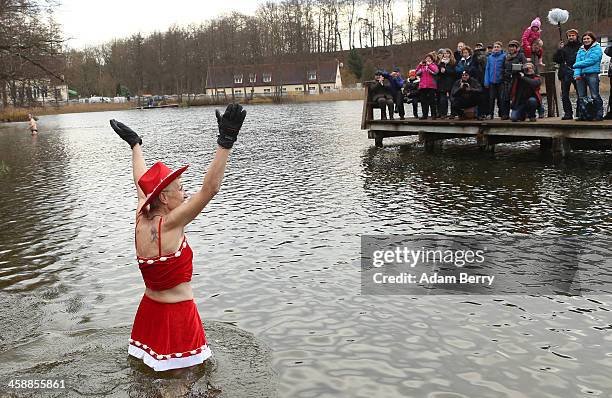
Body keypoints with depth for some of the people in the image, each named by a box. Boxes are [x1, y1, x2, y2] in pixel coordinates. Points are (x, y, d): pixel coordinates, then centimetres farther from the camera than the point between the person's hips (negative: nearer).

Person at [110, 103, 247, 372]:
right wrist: (226, 141, -34)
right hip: (177, 315, -8)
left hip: (149, 308, 8)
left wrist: (135, 144, 31)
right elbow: (210, 189, -30)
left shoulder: (141, 219, -1)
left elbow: (141, 183, 16)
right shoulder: (170, 224, -20)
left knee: (153, 378, 19)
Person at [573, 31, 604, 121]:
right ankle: (582, 114, 13)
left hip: (592, 74, -6)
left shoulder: (597, 48, 3)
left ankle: (599, 114, -5)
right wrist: (577, 74, -9)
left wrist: (576, 65, -6)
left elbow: (591, 60, -10)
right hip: (581, 75, 6)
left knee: (595, 96, -8)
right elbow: (578, 61, 9)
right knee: (581, 96, 7)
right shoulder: (581, 50, 20)